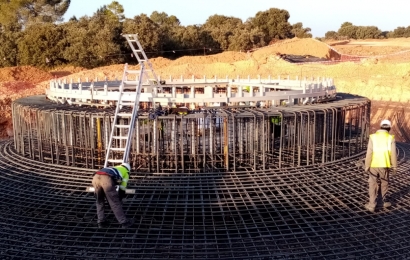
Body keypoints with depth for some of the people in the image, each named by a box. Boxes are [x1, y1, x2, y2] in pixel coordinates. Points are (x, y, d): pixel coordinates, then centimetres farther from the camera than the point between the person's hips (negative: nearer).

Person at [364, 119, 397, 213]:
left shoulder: (373, 137, -7)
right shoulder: (390, 138, -6)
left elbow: (369, 153, -10)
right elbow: (393, 154, -5)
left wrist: (366, 166, -2)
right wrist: (394, 167, 5)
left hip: (373, 166, -1)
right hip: (384, 166, 1)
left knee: (373, 185, 7)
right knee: (384, 184, 20)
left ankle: (372, 205, 6)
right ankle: (383, 201, 34)